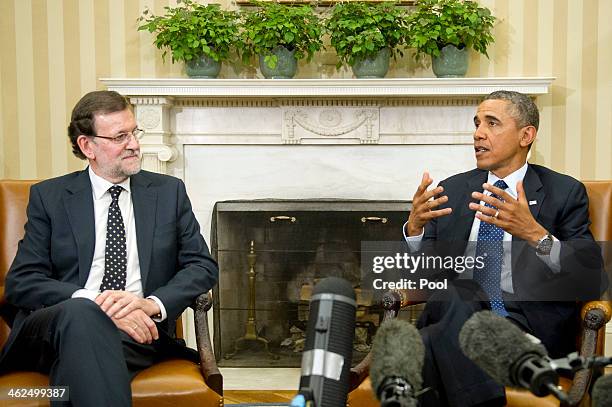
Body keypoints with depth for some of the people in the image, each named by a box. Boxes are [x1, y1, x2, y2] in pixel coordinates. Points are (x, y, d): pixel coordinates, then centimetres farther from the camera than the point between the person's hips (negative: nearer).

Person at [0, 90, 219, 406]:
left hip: (137, 332, -1)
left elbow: (203, 266, 9)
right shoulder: (48, 196, 11)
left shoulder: (169, 191, 15)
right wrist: (92, 302, -17)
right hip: (53, 325, 1)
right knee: (81, 312, -36)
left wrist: (152, 304, -12)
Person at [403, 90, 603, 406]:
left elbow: (590, 280, -6)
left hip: (528, 320, -4)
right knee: (452, 295, -33)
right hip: (454, 310, 5)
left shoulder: (565, 192, 5)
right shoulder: (453, 189, 15)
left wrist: (535, 234, -22)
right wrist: (414, 227, -10)